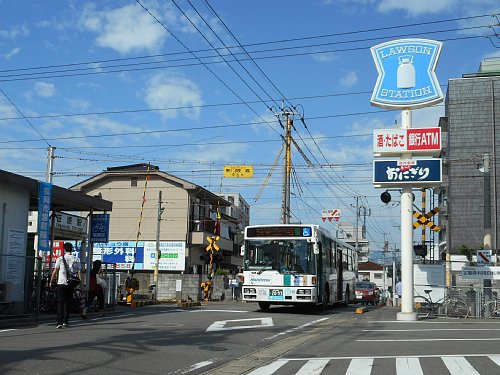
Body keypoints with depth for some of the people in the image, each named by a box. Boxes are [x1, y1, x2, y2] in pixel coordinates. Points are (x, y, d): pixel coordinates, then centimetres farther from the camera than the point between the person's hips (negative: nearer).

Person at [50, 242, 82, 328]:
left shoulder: (60, 259, -1)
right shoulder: (76, 260, 6)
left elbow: (55, 271, 1)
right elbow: (79, 272, 4)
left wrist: (51, 281, 11)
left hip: (61, 283, -2)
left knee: (60, 303, -1)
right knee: (67, 303, 12)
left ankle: (60, 322, -9)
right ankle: (65, 321, 10)